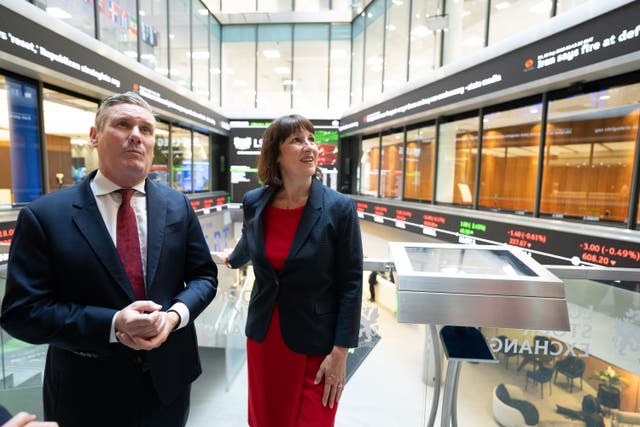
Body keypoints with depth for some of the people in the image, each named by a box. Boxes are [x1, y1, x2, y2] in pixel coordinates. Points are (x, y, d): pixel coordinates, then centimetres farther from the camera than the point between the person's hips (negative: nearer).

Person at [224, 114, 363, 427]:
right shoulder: (254, 203, -6)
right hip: (263, 336, 4)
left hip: (315, 342, -3)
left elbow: (350, 283, -12)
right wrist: (232, 259, 36)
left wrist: (340, 353, -12)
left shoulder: (339, 208, -15)